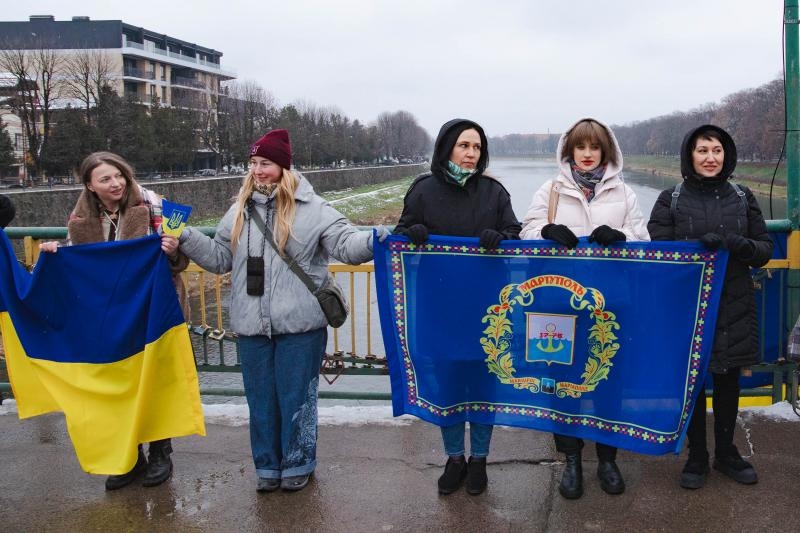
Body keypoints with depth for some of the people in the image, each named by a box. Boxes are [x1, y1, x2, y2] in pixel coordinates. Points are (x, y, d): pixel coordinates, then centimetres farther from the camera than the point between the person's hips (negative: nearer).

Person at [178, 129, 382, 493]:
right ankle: (267, 465, 31)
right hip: (252, 326, 4)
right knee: (261, 398, 15)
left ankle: (298, 463, 27)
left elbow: (346, 243, -12)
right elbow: (219, 258, 16)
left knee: (297, 396, 8)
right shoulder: (240, 211, 10)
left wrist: (375, 239, -31)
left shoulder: (311, 209, -5)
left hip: (299, 325, -4)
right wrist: (186, 237, 5)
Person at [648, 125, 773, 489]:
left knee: (728, 381, 12)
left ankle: (726, 453, 31)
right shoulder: (671, 200, -1)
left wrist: (742, 246, -16)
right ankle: (696, 456, 23)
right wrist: (698, 245, -23)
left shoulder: (742, 197, 6)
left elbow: (765, 250, 6)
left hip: (733, 308, 2)